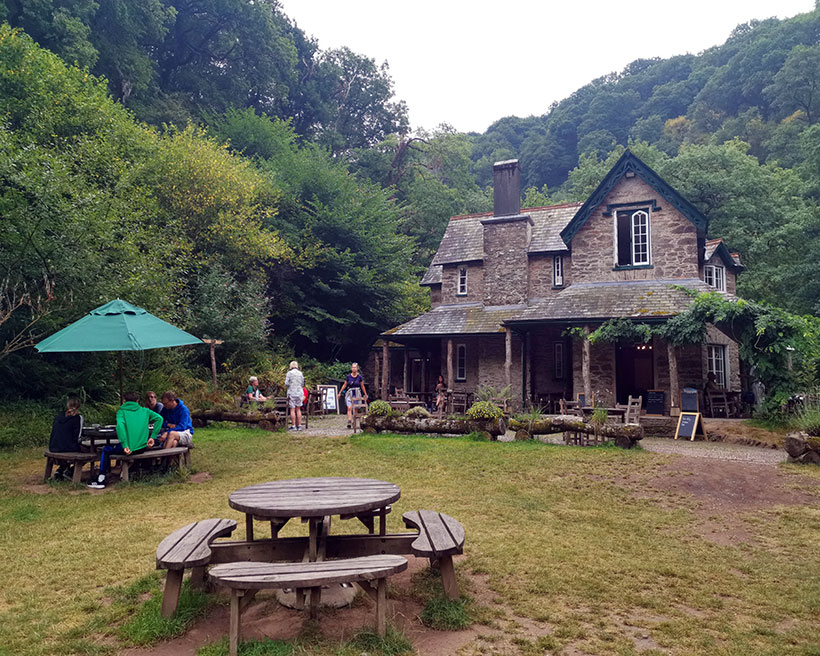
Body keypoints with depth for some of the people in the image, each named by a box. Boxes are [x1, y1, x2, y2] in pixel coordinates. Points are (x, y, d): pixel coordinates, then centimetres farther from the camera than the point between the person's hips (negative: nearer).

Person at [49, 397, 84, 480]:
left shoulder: (58, 416, 9)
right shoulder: (78, 417, -9)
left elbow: (53, 431, 18)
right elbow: (77, 437, -12)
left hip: (53, 448, 7)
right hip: (68, 448, -7)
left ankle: (60, 469, 20)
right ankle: (69, 472, 4)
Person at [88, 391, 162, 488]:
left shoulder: (122, 411, 2)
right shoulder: (144, 410, 11)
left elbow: (120, 424, -18)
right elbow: (159, 418, -2)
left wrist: (124, 445, -21)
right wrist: (152, 437, 0)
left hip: (129, 447, -3)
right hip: (143, 447, 3)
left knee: (106, 450, 23)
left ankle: (101, 479, 18)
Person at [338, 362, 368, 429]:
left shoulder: (359, 377, 0)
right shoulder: (348, 376, 0)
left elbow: (362, 386, 9)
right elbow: (344, 385, 9)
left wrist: (365, 394, 13)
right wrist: (340, 392, 8)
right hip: (349, 394, 0)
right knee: (349, 408, -16)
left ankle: (354, 422, 19)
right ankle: (349, 422, -24)